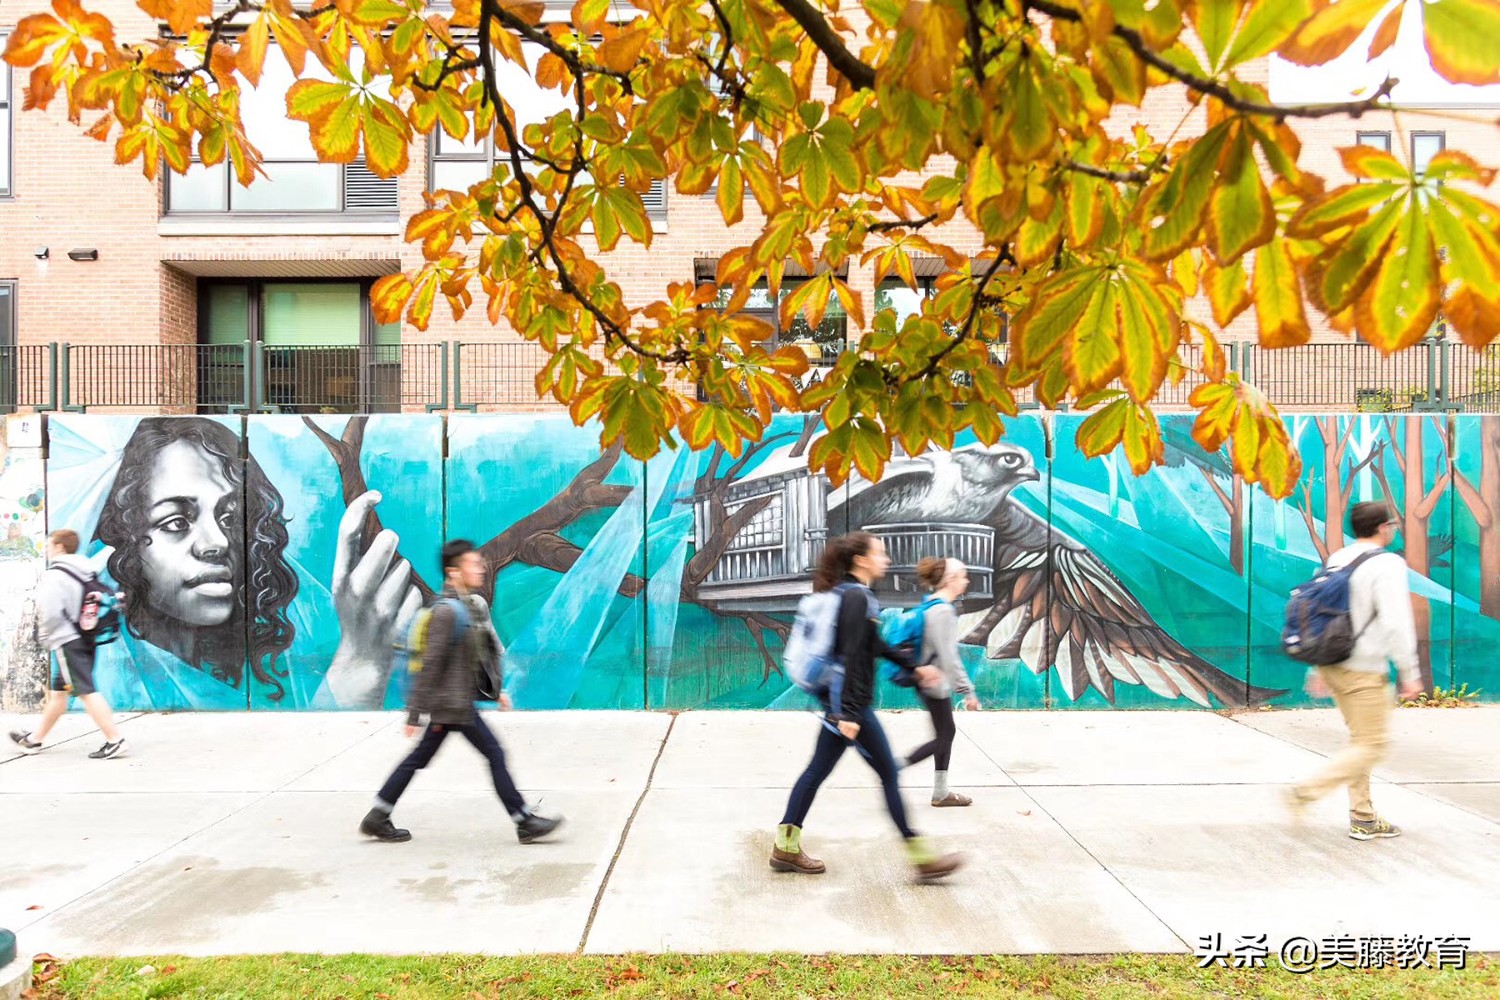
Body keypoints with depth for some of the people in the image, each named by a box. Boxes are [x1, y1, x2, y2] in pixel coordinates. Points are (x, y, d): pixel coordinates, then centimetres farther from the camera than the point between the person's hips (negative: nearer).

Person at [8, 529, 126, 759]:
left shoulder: (54, 575, -13)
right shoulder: (86, 574, 13)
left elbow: (50, 612, -21)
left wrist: (45, 634, -1)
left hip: (67, 641, -9)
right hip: (85, 640, 9)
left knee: (86, 692, -11)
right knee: (58, 692, 20)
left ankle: (114, 740, -16)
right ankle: (36, 739, 35)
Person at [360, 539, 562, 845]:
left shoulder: (477, 605, 9)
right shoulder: (447, 611, -20)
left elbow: (490, 650, 19)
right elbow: (430, 664, -20)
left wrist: (498, 687, 19)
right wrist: (414, 713, -18)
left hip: (449, 703, 9)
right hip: (454, 703, -9)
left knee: (419, 758, 16)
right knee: (495, 754, -2)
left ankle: (377, 818, 28)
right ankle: (525, 822, 7)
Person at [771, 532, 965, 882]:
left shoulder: (852, 594, 13)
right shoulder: (857, 597, -17)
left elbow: (874, 646, 23)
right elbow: (851, 657, -23)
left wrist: (913, 666, 24)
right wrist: (850, 712, -24)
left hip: (838, 700, 10)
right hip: (848, 701, -10)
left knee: (817, 771, 13)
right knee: (888, 773, 0)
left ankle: (786, 847, 20)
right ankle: (922, 857, 10)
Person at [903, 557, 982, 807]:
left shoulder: (932, 606, 8)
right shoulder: (943, 611, -22)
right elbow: (948, 657, -23)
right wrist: (968, 691, -19)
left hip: (930, 680, 10)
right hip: (935, 682, -10)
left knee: (946, 733, 15)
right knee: (943, 736, 3)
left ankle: (941, 792, 22)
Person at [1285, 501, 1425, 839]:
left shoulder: (1337, 560, 11)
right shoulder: (1387, 564, -13)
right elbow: (1397, 623, -18)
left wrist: (1319, 669, 19)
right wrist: (1410, 673, -11)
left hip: (1334, 665, 8)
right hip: (1364, 671, -8)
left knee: (1361, 741, 18)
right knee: (1372, 746, 1)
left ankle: (1363, 819, 23)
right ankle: (1305, 793, -6)